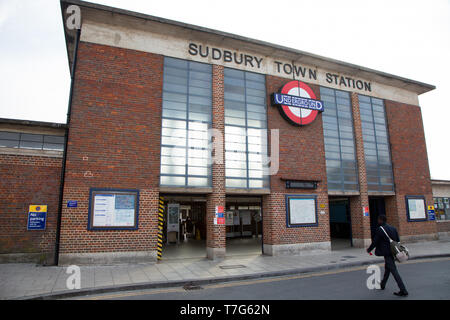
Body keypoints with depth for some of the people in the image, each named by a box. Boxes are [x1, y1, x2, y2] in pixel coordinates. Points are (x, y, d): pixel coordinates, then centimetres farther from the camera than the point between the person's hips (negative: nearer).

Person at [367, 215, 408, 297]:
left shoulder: (379, 230, -14)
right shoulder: (393, 228, 7)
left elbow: (375, 242, -10)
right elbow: (398, 241, 10)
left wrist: (369, 249, 6)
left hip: (387, 253, -9)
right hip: (393, 252, 9)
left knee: (394, 270, -4)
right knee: (387, 269, 21)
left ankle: (403, 291, -3)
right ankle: (382, 285, 38)